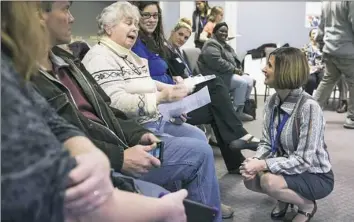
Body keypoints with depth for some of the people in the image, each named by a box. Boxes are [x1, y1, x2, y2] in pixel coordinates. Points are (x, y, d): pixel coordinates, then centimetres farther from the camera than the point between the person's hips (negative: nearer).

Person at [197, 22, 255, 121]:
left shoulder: (225, 45, 20)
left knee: (250, 80, -4)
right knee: (242, 82, -24)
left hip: (228, 73, 10)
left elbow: (234, 60, 21)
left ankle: (241, 109, 1)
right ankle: (236, 112, -13)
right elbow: (217, 62, -25)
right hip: (217, 76, -10)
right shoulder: (211, 45, -12)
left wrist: (237, 69, -1)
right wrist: (234, 69, -20)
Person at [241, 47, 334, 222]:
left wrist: (262, 164, -32)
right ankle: (285, 198, 16)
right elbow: (267, 143, -1)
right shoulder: (272, 102, -5)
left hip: (315, 175, -6)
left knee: (269, 181, -29)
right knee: (250, 178, -14)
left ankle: (307, 205, 1)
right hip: (288, 168, 7)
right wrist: (255, 161, -22)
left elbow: (303, 161, -28)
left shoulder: (309, 107, -28)